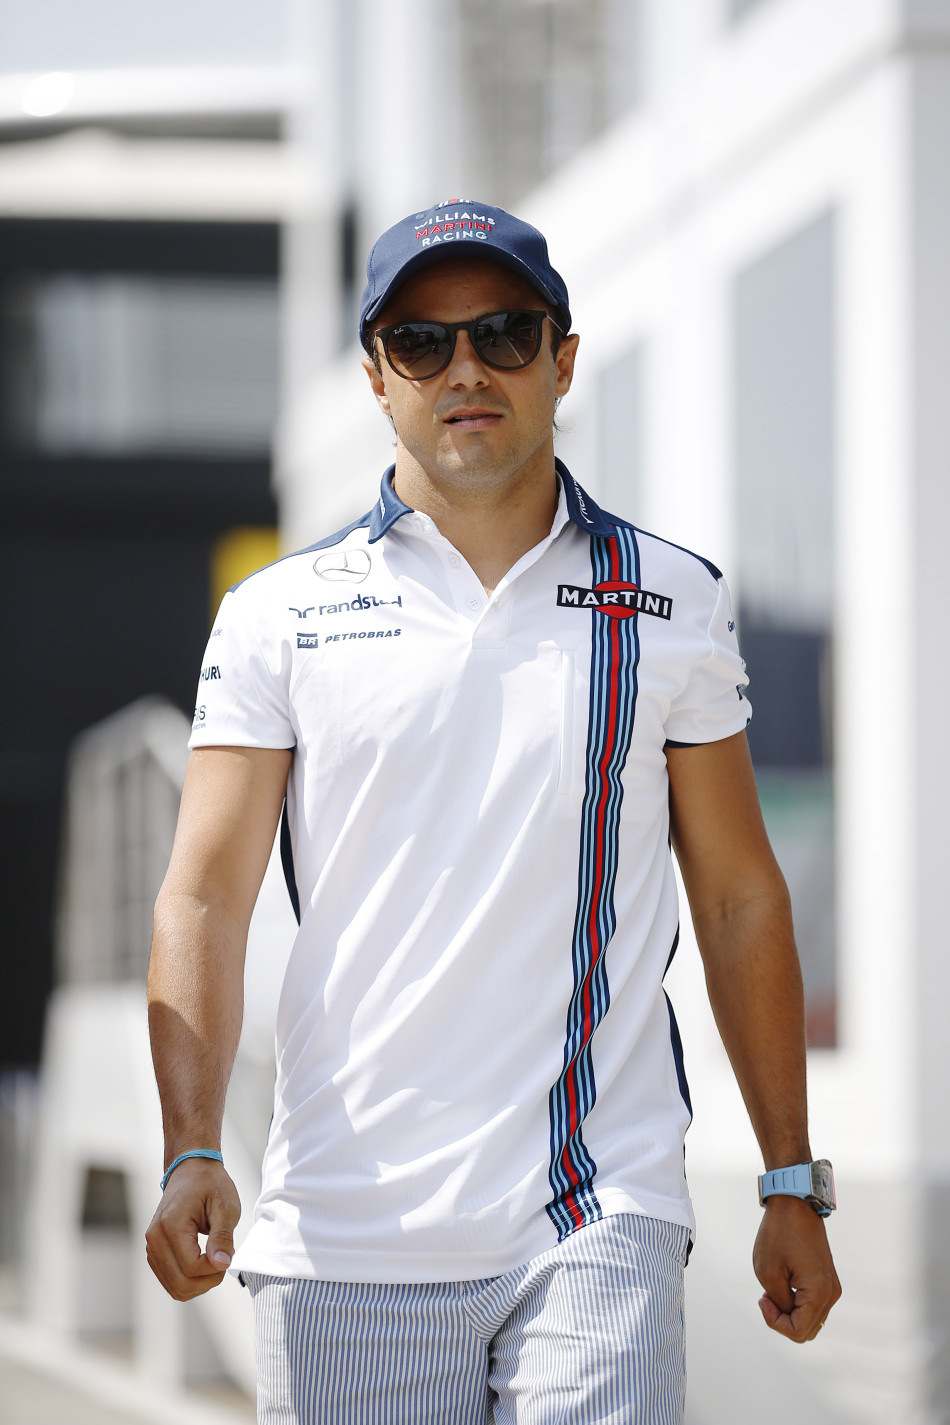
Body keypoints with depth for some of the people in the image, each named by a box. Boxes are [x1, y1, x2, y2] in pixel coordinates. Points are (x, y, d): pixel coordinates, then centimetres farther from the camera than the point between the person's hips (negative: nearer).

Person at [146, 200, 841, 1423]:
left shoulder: (672, 603, 10)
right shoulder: (279, 618, 7)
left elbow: (740, 899, 13)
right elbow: (203, 896, 0)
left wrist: (792, 1184, 11)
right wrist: (191, 1152, -15)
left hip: (600, 1217, 0)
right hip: (345, 1234, 0)